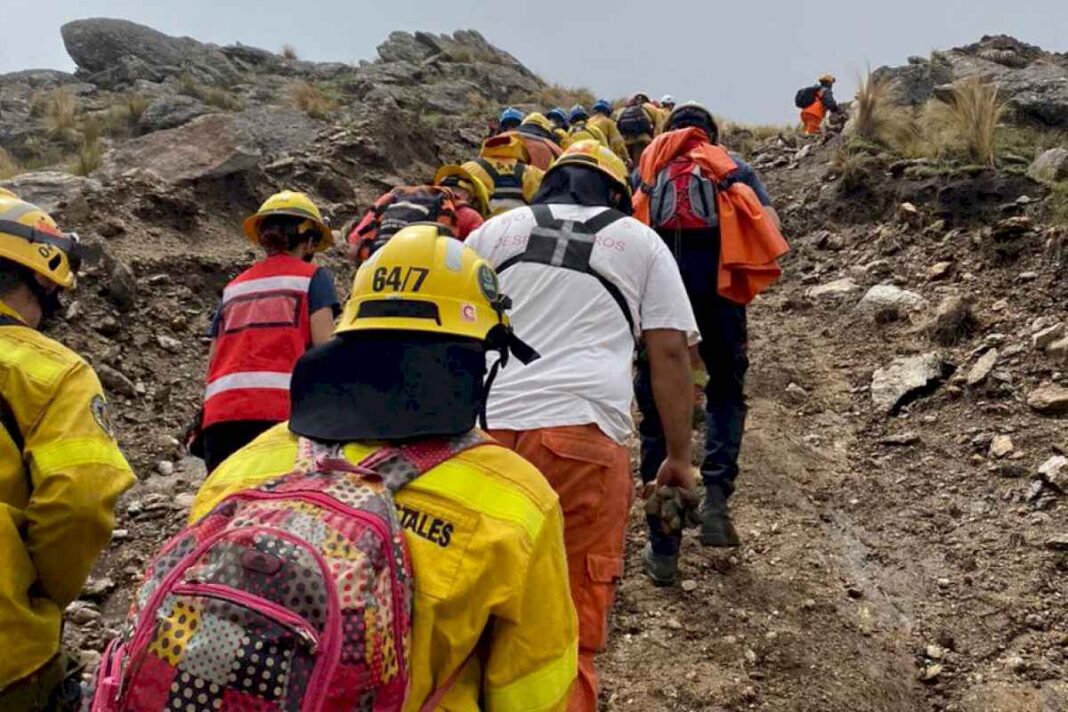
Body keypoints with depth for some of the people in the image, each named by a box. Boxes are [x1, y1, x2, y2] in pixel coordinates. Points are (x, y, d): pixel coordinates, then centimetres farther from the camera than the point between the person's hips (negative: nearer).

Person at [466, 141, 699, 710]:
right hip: (581, 435, -2)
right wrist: (679, 454, 15)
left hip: (482, 431, 3)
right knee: (572, 624, 5)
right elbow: (669, 352, 10)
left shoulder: (494, 229, 22)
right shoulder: (638, 240, 17)